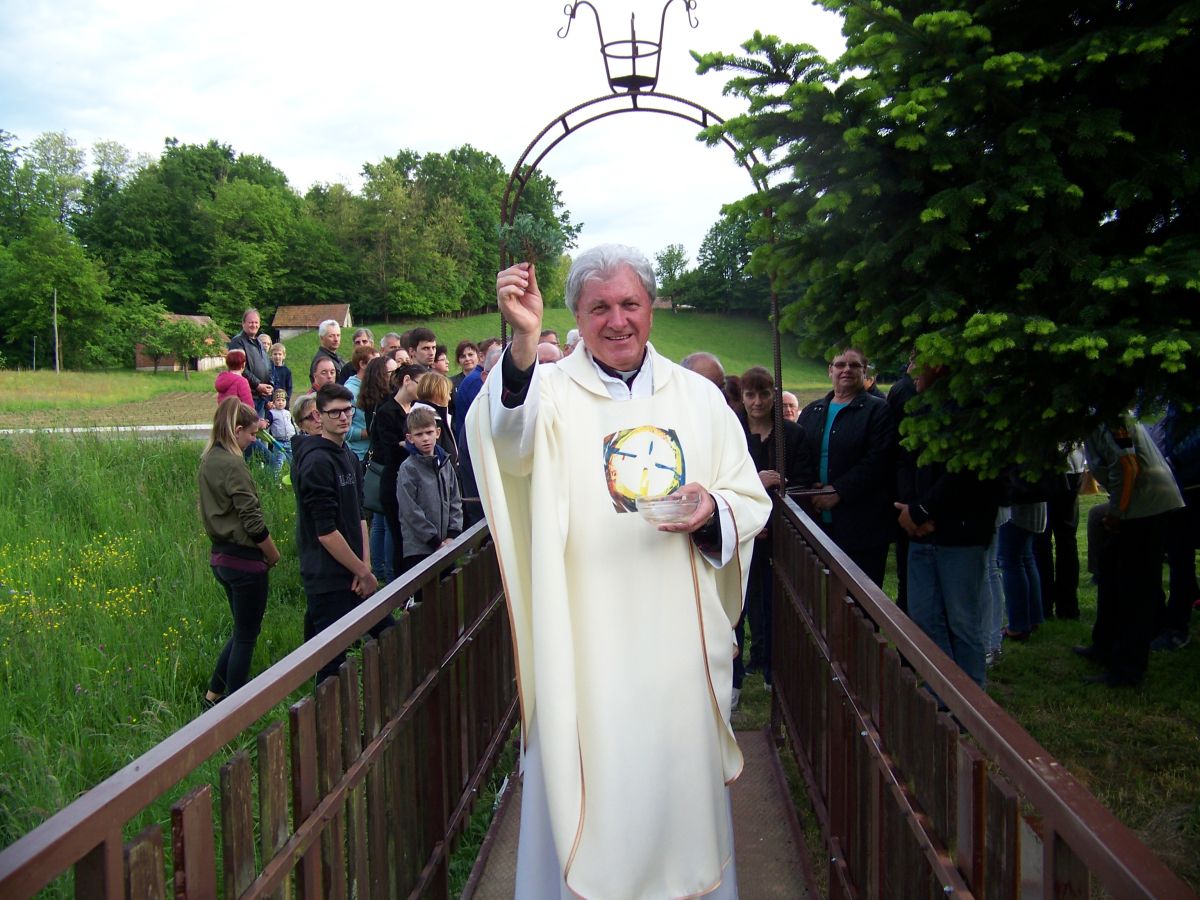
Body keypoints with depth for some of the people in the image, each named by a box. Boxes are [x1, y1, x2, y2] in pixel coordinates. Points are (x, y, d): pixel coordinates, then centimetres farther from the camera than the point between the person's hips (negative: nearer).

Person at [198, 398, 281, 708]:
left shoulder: (208, 460, 7)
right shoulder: (233, 465, -20)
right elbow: (253, 522, -20)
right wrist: (273, 555, -5)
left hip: (219, 555, 9)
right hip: (244, 559, -9)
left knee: (243, 629, 22)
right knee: (246, 635, 6)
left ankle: (213, 695, 29)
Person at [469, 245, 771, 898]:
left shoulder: (699, 396, 8)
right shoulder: (548, 390, -2)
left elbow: (751, 501, 10)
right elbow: (511, 445, -25)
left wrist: (714, 510, -13)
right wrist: (524, 340, -40)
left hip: (682, 642, 3)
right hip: (584, 645, -2)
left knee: (683, 783, 15)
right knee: (587, 800, 5)